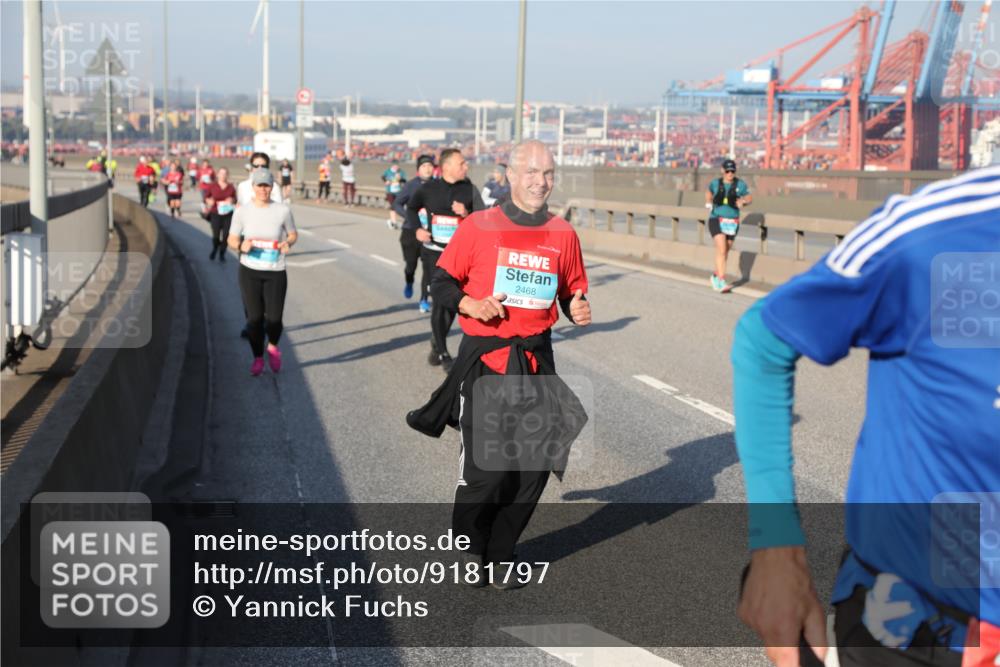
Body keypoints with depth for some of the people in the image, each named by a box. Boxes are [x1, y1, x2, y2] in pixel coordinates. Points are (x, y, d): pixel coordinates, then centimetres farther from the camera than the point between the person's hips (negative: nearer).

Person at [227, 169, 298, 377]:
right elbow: (232, 239, 3)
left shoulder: (283, 210, -4)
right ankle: (258, 358, 22)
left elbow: (293, 234, 9)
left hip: (276, 272, 0)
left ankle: (273, 347, 29)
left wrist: (288, 243, -13)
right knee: (254, 317, 2)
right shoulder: (242, 211, -3)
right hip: (249, 271, 0)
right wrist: (241, 246, -19)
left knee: (274, 317, -4)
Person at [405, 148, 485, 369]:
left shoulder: (469, 189, -2)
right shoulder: (429, 188, -3)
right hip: (433, 253, -2)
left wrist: (466, 214, -22)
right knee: (440, 300, -6)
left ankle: (437, 344, 31)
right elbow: (411, 208, 13)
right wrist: (417, 229, -3)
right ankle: (443, 354, 4)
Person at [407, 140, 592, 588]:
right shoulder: (478, 227, -4)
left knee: (533, 468, 4)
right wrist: (470, 304, -16)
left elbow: (573, 292, 16)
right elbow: (441, 283, 2)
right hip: (484, 361, -3)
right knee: (484, 467, -5)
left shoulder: (563, 235, 6)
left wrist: (579, 308, -6)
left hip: (537, 364, 4)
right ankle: (471, 546, 25)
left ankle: (499, 555, 25)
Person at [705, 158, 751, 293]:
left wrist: (743, 202, -14)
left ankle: (715, 277, 36)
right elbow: (708, 192, 22)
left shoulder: (740, 184, -2)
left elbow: (750, 199, 7)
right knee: (721, 250, -17)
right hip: (716, 220, -2)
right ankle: (722, 282, -21)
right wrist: (708, 203, 5)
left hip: (732, 222, 2)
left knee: (725, 252, 14)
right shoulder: (715, 183, 0)